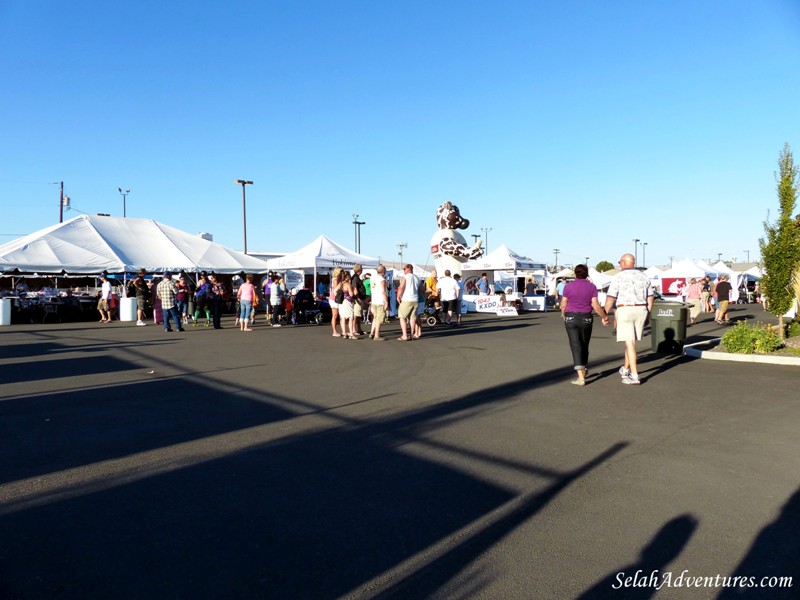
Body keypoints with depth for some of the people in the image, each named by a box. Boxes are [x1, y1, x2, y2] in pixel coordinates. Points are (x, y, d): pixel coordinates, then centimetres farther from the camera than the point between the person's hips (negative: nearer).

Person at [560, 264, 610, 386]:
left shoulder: (568, 286, -4)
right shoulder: (592, 287, -2)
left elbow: (563, 305, 0)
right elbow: (596, 306, -7)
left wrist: (563, 314, 20)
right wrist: (605, 317, 7)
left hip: (571, 318, -2)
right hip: (586, 319, 2)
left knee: (576, 346, -4)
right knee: (584, 346, 17)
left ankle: (581, 378, -12)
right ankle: (583, 372, 33)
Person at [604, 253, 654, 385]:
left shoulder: (619, 277, -7)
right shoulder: (643, 276, 10)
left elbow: (610, 298, -10)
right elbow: (650, 297, 11)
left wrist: (604, 314, -1)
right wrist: (648, 314, 18)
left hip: (625, 311, -5)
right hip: (641, 310, 6)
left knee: (630, 343, -6)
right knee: (630, 341, 19)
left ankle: (634, 376, -10)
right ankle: (626, 369, 33)